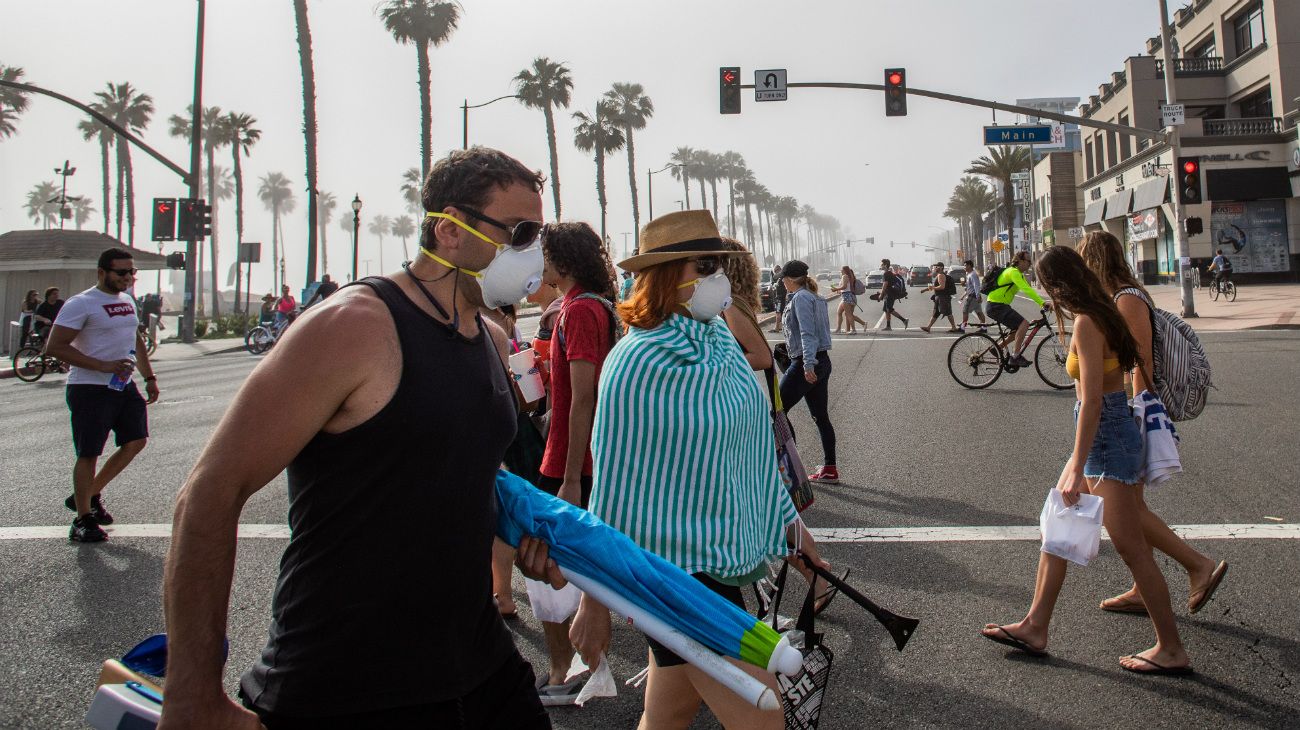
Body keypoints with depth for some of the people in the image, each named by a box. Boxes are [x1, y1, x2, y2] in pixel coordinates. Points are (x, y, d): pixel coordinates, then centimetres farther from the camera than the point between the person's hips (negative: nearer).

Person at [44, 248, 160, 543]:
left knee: (136, 442, 9)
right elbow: (55, 347, -18)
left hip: (124, 386, 8)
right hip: (90, 389, -8)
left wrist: (149, 377, 18)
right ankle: (82, 520, 9)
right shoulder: (81, 304, -12)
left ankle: (89, 495, 26)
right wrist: (103, 366, -24)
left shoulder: (127, 301, 13)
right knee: (89, 454, -2)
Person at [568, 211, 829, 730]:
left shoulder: (718, 339, 5)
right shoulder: (639, 363, -17)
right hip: (676, 567, -7)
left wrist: (789, 523, 20)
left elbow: (750, 443, 15)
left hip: (725, 551, 7)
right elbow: (615, 487, -14)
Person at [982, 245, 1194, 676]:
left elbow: (1092, 400, -24)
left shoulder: (1086, 323, -19)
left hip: (1105, 438, -10)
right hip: (1103, 436, 10)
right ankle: (1035, 628, 22)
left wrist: (1077, 468, -23)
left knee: (1130, 547, -1)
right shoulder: (1099, 315, 9)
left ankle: (1172, 650, 13)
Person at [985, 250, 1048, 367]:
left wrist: (1043, 303, 3)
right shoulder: (1013, 272, -16)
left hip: (1000, 305, 11)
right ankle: (1016, 356, -16)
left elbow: (1029, 290, 15)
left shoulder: (1019, 274, 17)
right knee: (1024, 323, -20)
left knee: (1019, 329, 15)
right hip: (995, 306, -11)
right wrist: (1043, 302, -33)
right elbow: (1026, 290, -28)